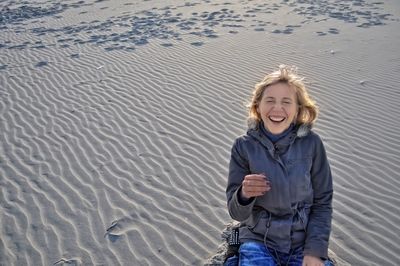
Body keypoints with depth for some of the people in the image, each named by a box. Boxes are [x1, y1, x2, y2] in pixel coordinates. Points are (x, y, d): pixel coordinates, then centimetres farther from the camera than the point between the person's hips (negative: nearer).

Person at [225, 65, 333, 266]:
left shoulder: (311, 143, -8)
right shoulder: (244, 146, -8)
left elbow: (323, 203, 0)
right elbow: (236, 213, -5)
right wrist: (244, 195, -26)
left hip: (304, 241, 1)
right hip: (259, 240, -1)